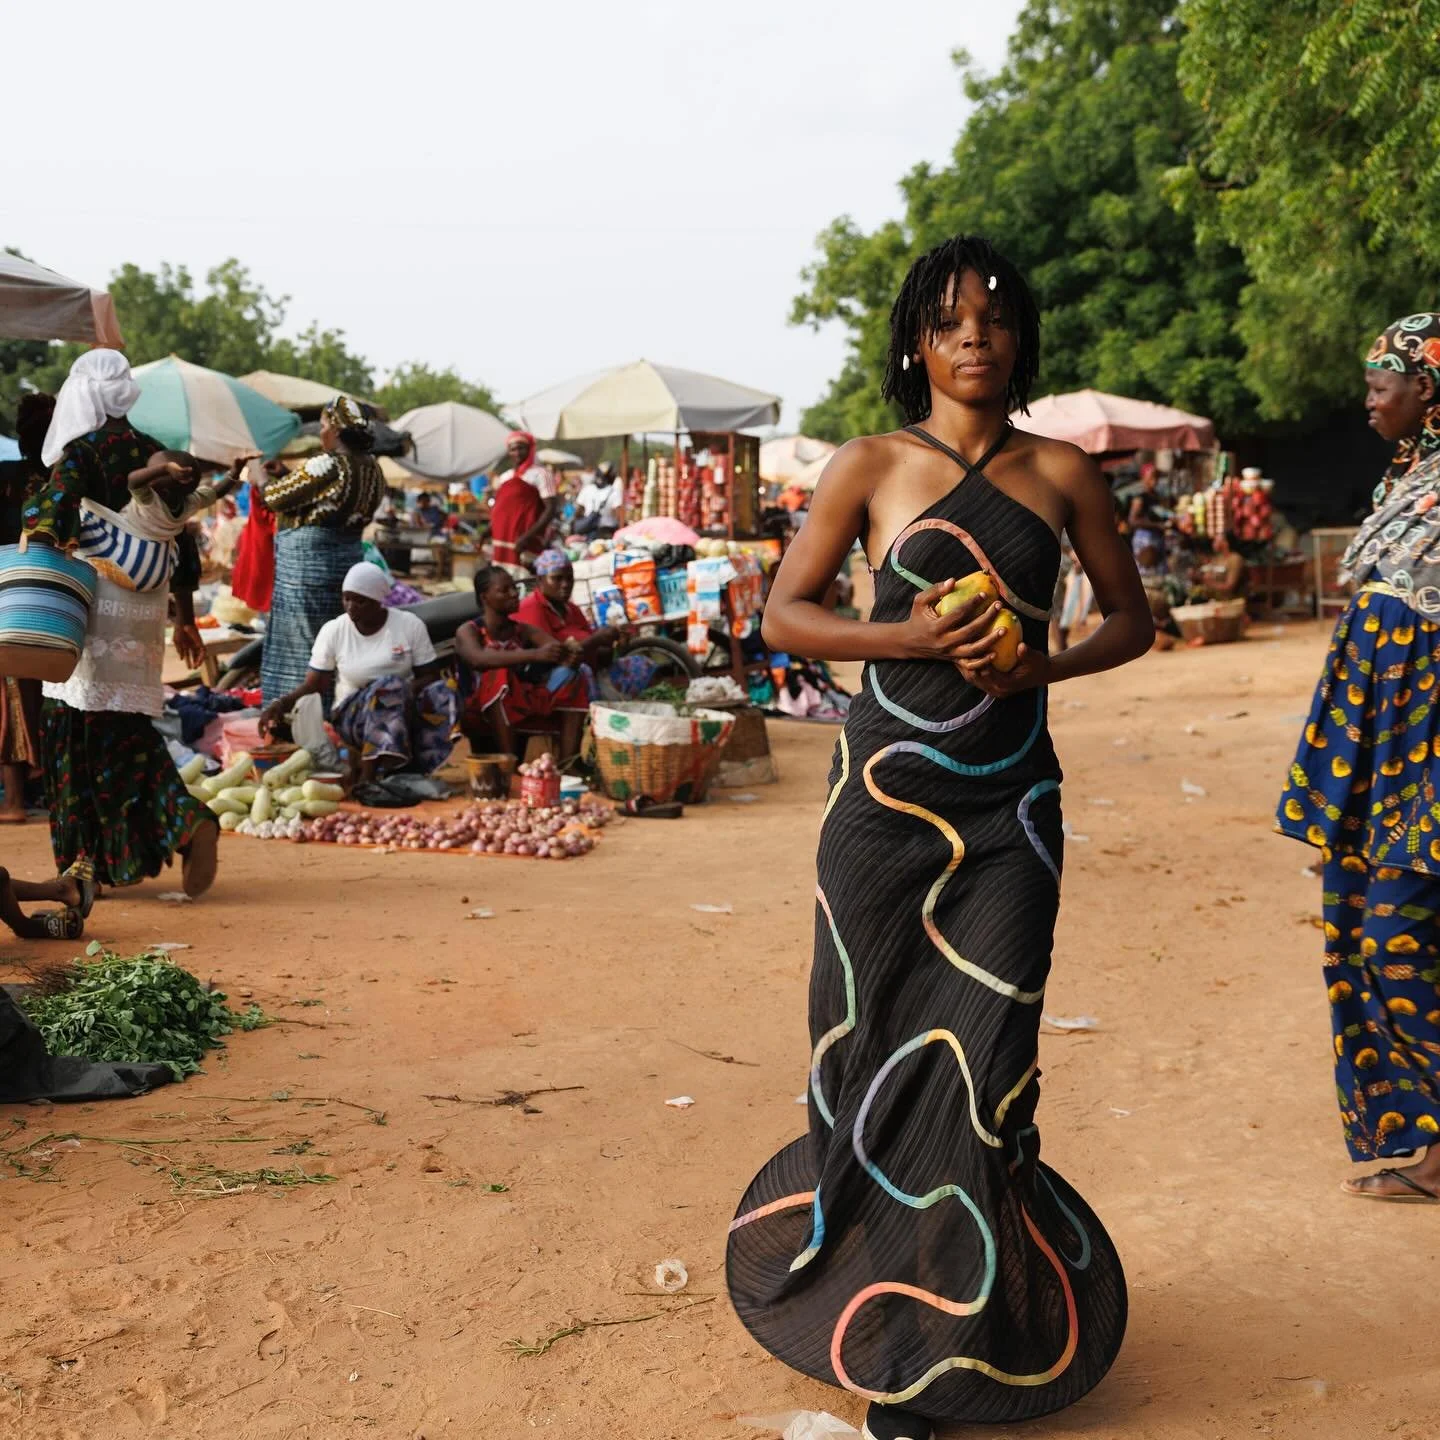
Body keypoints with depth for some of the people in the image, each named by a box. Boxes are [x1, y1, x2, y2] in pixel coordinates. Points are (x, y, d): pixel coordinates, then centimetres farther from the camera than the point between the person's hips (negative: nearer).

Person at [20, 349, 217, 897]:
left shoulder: (82, 449, -6)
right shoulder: (152, 453, 12)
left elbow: (50, 511, -20)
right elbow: (179, 542, 15)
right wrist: (185, 619, 22)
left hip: (95, 600, -6)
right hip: (145, 604, 6)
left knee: (76, 723, 3)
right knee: (131, 727, 11)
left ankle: (86, 856, 6)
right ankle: (189, 822, -6)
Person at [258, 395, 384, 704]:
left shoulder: (326, 465, -17)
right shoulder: (372, 468, 7)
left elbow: (276, 497, -12)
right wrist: (287, 475, 18)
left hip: (307, 558, -8)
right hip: (348, 556, 8)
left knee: (300, 641, 1)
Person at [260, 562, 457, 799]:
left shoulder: (410, 625, -1)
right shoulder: (333, 631, -1)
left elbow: (430, 676, -2)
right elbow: (313, 686, -2)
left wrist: (407, 691, -22)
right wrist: (281, 703, -20)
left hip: (405, 711, 2)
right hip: (353, 714, -1)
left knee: (444, 691, -30)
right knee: (390, 685, -33)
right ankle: (368, 780, -40)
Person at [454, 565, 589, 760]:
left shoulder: (524, 631, 10)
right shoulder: (468, 632, -6)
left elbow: (560, 651, -4)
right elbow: (478, 659, -29)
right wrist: (534, 654, -40)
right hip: (482, 711, -5)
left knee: (570, 678, -12)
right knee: (498, 675, -32)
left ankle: (567, 762, -25)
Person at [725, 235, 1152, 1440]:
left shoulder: (1061, 472, 6)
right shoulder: (872, 467, 2)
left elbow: (1132, 620, 12)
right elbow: (782, 617, 1)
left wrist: (1041, 665, -7)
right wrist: (906, 637, -14)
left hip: (1011, 799, 1)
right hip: (889, 787, -1)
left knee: (982, 1060, -2)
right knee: (881, 1043, 5)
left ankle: (955, 1336, 15)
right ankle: (876, 1299, 26)